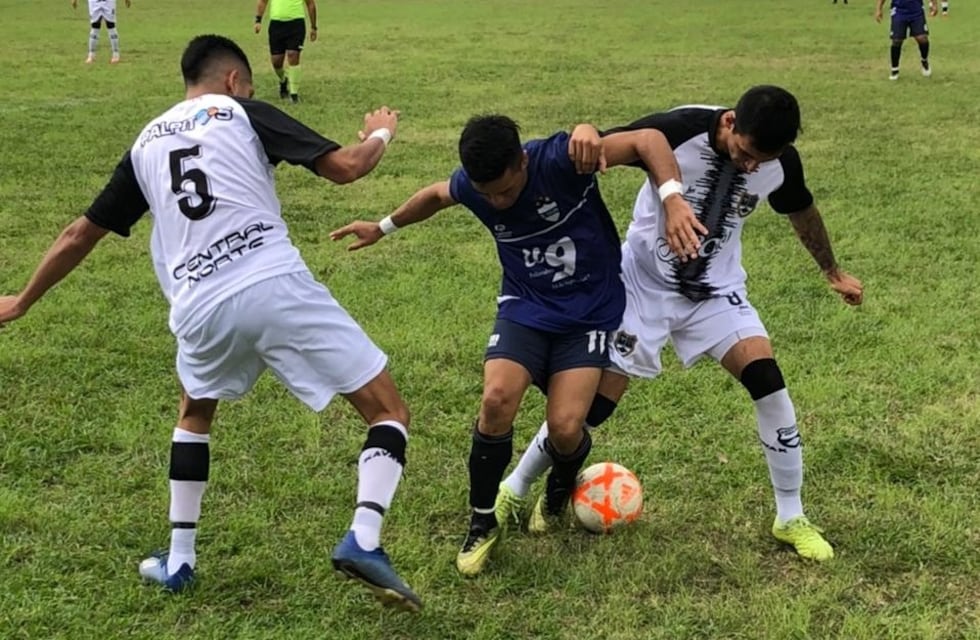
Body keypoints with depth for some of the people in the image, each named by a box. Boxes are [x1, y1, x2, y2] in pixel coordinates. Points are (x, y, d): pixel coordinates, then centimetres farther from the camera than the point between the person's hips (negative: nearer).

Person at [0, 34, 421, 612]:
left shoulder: (147, 142, 23)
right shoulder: (243, 113, 11)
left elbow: (80, 235, 29)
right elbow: (345, 168, 2)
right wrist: (380, 134, 25)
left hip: (201, 307, 4)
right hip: (275, 285, -4)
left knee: (196, 414, 35)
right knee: (389, 411, 5)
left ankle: (179, 562, 33)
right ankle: (364, 541, -15)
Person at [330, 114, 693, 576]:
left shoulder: (560, 160, -25)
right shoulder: (469, 186, -11)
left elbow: (648, 139, -26)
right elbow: (435, 195, 15)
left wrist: (673, 201, -40)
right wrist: (384, 227, 27)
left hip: (591, 309, -3)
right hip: (525, 308, 3)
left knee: (565, 427, -19)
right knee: (496, 399, -24)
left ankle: (561, 494, 21)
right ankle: (482, 522, -1)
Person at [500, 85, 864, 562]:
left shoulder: (781, 163, -13)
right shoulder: (680, 130, -28)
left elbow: (802, 211, 9)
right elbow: (599, 147, -24)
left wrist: (833, 272, 23)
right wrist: (586, 132, -50)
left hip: (716, 287, 3)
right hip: (645, 282, -3)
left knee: (766, 378, -15)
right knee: (595, 403, -3)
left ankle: (791, 518, 2)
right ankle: (513, 490, 19)